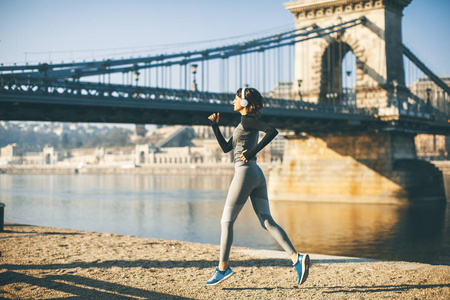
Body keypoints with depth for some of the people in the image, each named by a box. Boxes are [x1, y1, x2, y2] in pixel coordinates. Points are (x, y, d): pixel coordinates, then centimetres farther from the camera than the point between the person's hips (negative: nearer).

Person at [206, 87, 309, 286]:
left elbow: (273, 131, -20)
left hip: (245, 172, -9)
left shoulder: (247, 120, -6)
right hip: (257, 175, 9)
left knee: (226, 221, 2)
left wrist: (253, 151, -18)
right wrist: (215, 126, 19)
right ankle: (296, 258, -14)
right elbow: (226, 148, 25)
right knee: (267, 221, 0)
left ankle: (222, 268, 6)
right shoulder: (245, 123, 22)